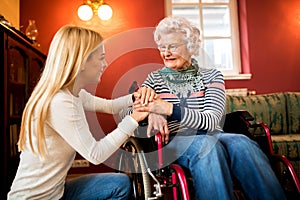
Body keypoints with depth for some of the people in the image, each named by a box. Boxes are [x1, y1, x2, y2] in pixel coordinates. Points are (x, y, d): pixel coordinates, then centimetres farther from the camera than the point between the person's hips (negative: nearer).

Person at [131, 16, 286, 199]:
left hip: (212, 136, 1)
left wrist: (170, 109, -24)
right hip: (174, 141, -1)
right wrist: (151, 112, -22)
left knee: (241, 143, -32)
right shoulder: (155, 78, 11)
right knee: (206, 144, -35)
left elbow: (212, 121, -8)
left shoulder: (212, 76, 8)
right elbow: (126, 112, 1)